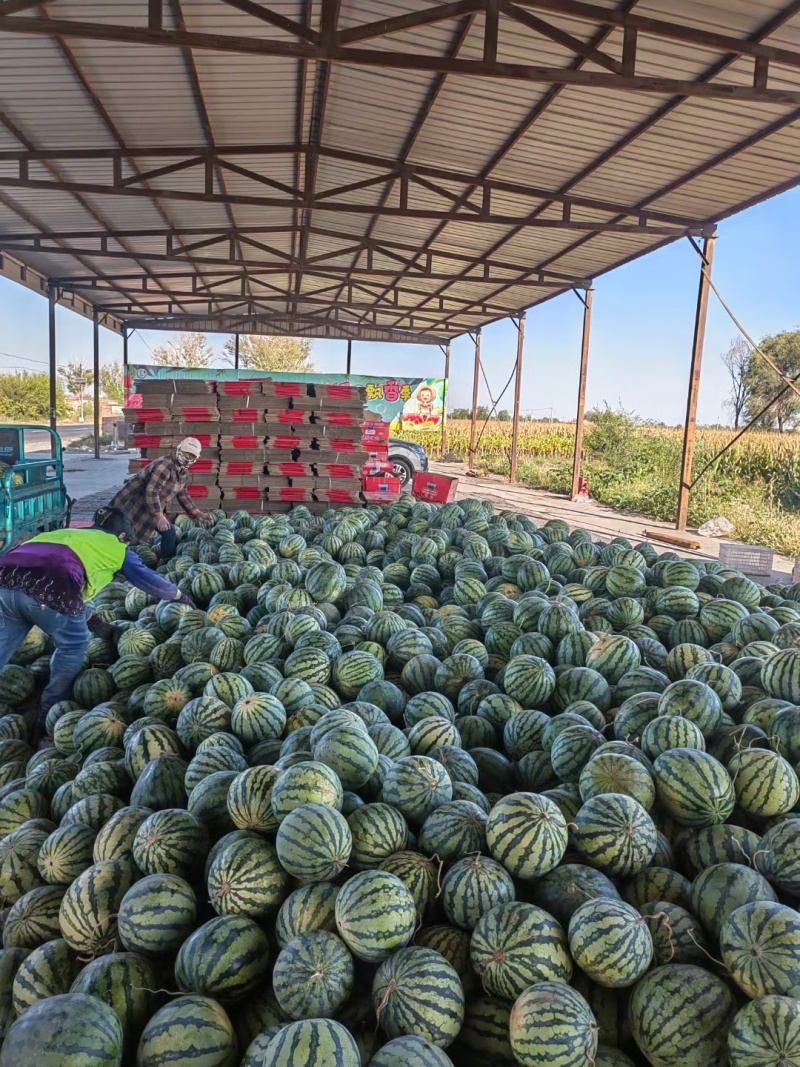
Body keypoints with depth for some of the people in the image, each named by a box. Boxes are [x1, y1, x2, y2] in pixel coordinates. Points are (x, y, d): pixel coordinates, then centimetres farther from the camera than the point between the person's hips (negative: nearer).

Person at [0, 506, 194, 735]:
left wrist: (91, 621, 45)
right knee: (73, 644, 20)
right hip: (47, 587, -5)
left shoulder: (68, 534, 39)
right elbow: (149, 581, 26)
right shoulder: (116, 546, 24)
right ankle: (50, 716, 25)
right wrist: (180, 596, 43)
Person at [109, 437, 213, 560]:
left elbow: (182, 494, 17)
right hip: (134, 503, -9)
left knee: (170, 533, 7)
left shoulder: (184, 471, 5)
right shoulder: (165, 465, -26)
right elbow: (151, 491, -30)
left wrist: (197, 513, 11)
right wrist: (159, 516, -30)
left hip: (153, 506, 9)